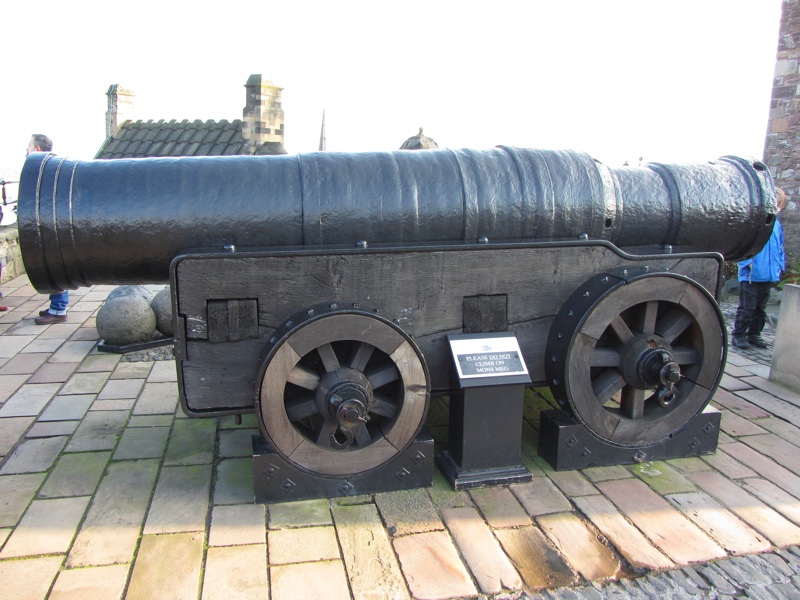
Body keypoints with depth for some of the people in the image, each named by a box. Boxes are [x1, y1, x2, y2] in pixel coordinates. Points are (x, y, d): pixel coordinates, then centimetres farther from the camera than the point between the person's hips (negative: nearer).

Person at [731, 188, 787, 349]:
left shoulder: (777, 225, 11)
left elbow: (780, 248, 21)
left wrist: (780, 267, 14)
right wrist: (749, 263, -16)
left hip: (768, 275, 7)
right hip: (751, 275, -7)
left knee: (760, 308, 13)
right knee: (747, 308, -4)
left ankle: (754, 335, 22)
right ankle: (738, 335, 4)